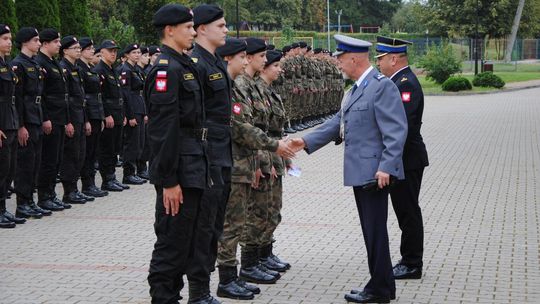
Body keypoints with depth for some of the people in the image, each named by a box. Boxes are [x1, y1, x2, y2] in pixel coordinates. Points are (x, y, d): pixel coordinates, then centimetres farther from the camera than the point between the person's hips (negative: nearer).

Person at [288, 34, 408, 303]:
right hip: (360, 172, 10)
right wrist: (307, 142, 14)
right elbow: (338, 123, 20)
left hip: (374, 172, -10)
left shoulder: (382, 86, -14)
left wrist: (386, 167, -25)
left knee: (375, 230, -4)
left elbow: (396, 131, -19)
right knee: (371, 229, 15)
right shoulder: (356, 89, 16)